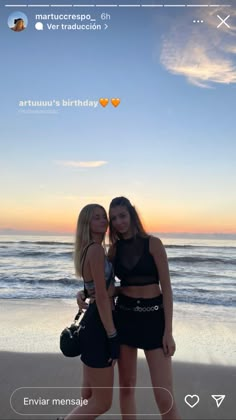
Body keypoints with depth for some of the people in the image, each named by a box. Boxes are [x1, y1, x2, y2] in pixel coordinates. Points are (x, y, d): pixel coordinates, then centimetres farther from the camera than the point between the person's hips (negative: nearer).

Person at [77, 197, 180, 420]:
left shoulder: (153, 243, -8)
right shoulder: (114, 249, 4)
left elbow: (166, 288, -8)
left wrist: (168, 331, -11)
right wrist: (84, 293, -5)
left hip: (153, 318, -4)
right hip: (124, 316, 4)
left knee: (165, 398, -4)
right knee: (126, 386, 14)